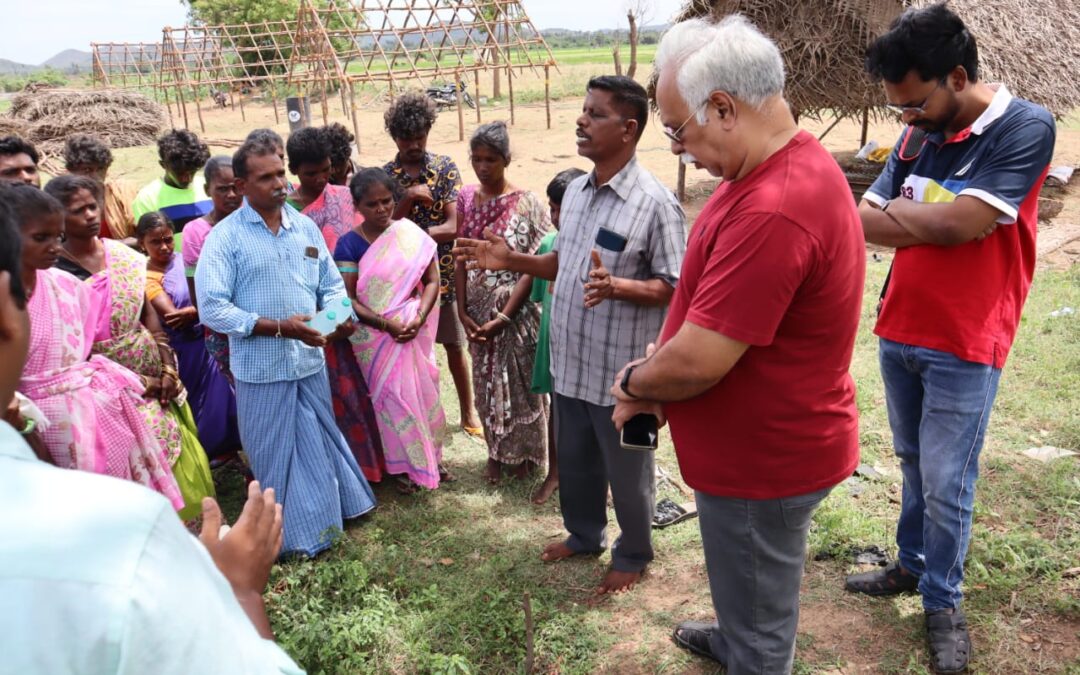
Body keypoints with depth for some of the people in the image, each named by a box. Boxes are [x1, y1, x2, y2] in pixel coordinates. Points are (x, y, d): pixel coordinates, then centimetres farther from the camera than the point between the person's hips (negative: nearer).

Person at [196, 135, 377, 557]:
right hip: (261, 368, -4)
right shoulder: (225, 237, -10)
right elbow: (213, 308, -16)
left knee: (320, 442, 20)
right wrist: (279, 327, -22)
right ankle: (295, 535, 28)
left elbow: (331, 284, 11)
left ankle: (336, 507, 40)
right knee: (277, 456, 11)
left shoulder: (305, 227, 5)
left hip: (310, 360, 4)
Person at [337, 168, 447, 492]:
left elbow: (432, 280, -2)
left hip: (414, 330, 2)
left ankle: (430, 457, 28)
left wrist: (418, 319, -17)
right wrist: (387, 324, -21)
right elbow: (347, 298, -10)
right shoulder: (349, 244, -8)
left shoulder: (412, 235, -2)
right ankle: (403, 464, 22)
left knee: (423, 391, 9)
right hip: (376, 335, -2)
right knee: (393, 395, 4)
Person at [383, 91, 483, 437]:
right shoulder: (385, 175, -1)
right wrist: (407, 198, -21)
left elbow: (453, 226, -12)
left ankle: (469, 413, 26)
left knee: (454, 346, 10)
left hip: (443, 272, -1)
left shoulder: (446, 167, -4)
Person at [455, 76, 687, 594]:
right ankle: (584, 535, 47)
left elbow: (674, 288, -17)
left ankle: (633, 556, 35)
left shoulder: (655, 203, -19)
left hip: (621, 370, -7)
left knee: (626, 471, 13)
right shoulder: (576, 191, 6)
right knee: (574, 461, 24)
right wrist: (511, 260, 2)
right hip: (570, 361, 7)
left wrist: (615, 286, -33)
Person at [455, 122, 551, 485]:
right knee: (487, 381, 15)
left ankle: (523, 451, 30)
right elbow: (460, 259, 3)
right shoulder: (467, 198, 1)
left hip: (515, 310, -4)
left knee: (519, 381, 9)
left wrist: (504, 317, -17)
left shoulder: (527, 203, -13)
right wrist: (462, 310, -4)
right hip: (478, 311, 4)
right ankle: (496, 451, 33)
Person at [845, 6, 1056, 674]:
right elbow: (864, 219, 2)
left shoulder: (1025, 128, -14)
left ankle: (944, 603, 21)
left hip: (964, 347, -6)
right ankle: (913, 565, 36)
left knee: (946, 484, 2)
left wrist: (899, 211, -11)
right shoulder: (918, 134, 4)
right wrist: (935, 222, -15)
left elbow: (960, 222, -23)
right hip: (898, 334, 6)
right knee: (914, 465, 19)